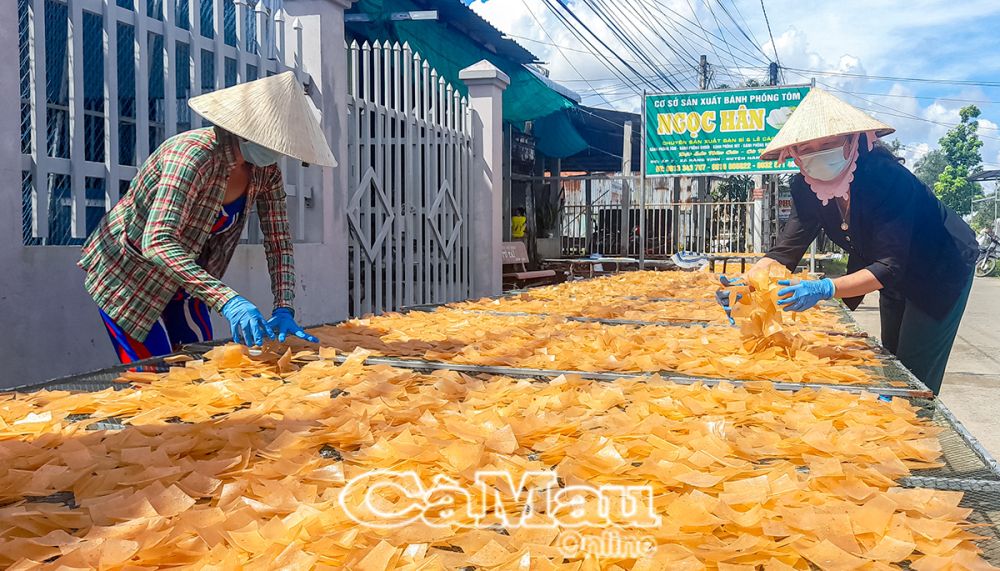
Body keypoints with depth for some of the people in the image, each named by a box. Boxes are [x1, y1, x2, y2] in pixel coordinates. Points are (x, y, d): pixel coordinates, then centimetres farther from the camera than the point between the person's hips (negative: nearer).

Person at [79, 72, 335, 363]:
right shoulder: (194, 154, -33)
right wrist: (227, 300, -50)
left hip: (182, 283, 7)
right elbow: (157, 242, -41)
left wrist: (284, 310, -20)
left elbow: (279, 244, -5)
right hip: (128, 277, -7)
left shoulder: (266, 173, -11)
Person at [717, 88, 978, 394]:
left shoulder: (886, 176, -37)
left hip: (942, 265, -6)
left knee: (914, 377, -7)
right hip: (895, 277, 7)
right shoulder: (806, 187, -17)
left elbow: (890, 266, -42)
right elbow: (786, 250, -20)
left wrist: (824, 289, -56)